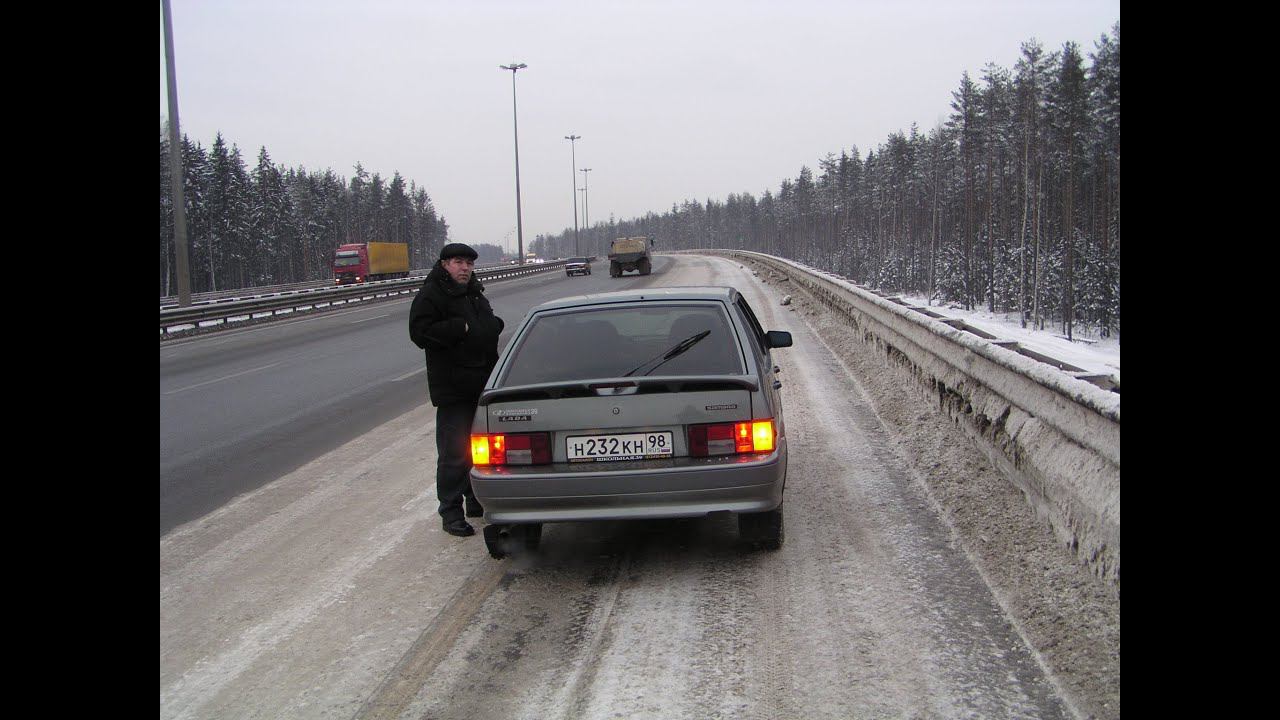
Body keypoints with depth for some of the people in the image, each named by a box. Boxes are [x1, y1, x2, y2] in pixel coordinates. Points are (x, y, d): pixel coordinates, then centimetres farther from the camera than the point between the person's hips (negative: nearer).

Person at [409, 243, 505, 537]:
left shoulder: (475, 293, 17)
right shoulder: (431, 295, -10)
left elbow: (490, 323, 31)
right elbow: (420, 332, -20)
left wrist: (494, 326, 8)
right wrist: (461, 328, -20)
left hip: (483, 383, 8)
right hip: (452, 389, -8)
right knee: (454, 453, -6)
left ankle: (478, 501, 31)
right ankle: (451, 513, 2)